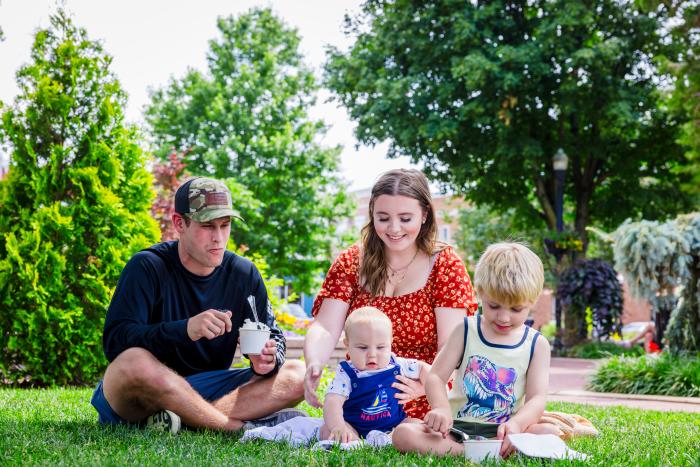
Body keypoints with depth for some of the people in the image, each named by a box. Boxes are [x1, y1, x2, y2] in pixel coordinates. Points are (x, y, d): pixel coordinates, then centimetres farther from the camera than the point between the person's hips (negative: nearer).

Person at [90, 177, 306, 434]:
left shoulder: (244, 274, 4)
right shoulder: (148, 267, -10)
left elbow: (271, 335, 11)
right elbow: (114, 340, -22)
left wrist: (268, 359, -15)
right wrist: (185, 330, -37)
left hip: (208, 388, 5)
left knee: (298, 375, -12)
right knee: (136, 362, -38)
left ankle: (187, 420, -25)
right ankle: (241, 427, -26)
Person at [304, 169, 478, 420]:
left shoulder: (446, 265, -1)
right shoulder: (351, 263, 6)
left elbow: (451, 347, -11)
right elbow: (325, 328, -5)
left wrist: (425, 384, -33)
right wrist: (314, 364, -28)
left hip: (422, 409, -2)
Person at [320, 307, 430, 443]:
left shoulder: (396, 365, -2)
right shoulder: (346, 374, -13)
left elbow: (422, 368, 15)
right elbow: (332, 402, -27)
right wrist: (338, 426, -46)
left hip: (393, 425, 3)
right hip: (355, 430, -2)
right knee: (327, 430, -26)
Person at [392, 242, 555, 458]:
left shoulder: (537, 344, 4)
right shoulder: (466, 331, 5)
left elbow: (537, 398, -5)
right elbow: (436, 377, 0)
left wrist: (516, 424, -29)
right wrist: (442, 408, -24)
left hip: (500, 432, 0)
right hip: (457, 427, 0)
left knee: (550, 433, -30)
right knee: (403, 434, -24)